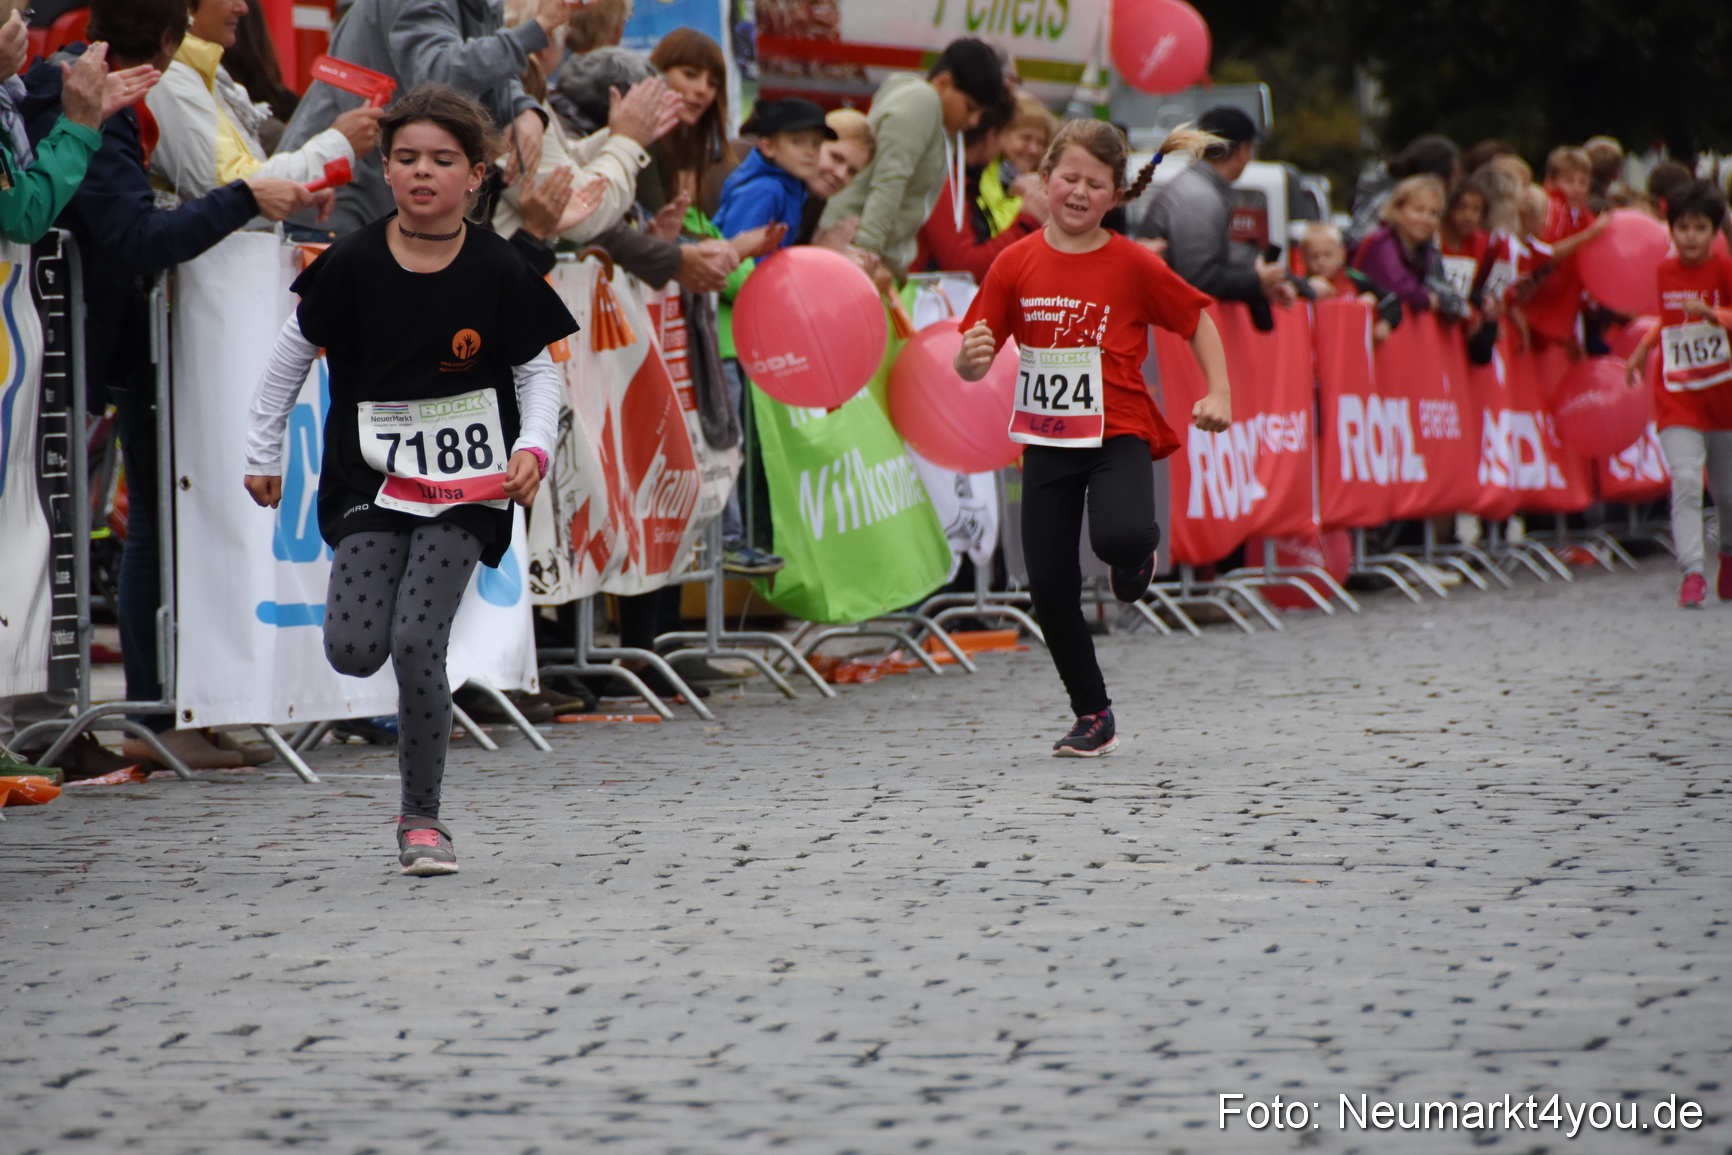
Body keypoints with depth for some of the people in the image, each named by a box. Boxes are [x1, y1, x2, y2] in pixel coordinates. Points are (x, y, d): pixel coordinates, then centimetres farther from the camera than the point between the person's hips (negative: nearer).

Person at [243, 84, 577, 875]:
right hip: (369, 476, 1)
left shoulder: (497, 271, -5)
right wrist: (263, 450, 12)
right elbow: (295, 351, 9)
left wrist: (533, 447, -13)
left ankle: (421, 815, 2)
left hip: (465, 486, -1)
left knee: (417, 644, -14)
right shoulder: (354, 266, -4)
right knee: (355, 651, -13)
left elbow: (539, 371, 4)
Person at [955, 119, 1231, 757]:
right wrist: (970, 357, -22)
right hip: (1047, 441, 3)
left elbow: (1198, 320, 6)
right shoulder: (1017, 263, -1)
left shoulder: (1133, 264, -7)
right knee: (1050, 588, 1)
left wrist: (1219, 393, -5)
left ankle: (1137, 552, 8)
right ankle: (1093, 716, 19)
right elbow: (973, 364, 1)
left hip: (1118, 434, -3)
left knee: (1119, 537, -32)